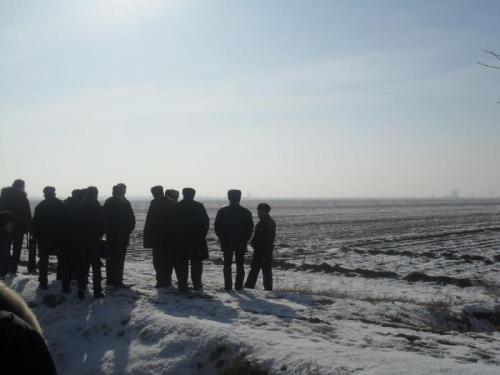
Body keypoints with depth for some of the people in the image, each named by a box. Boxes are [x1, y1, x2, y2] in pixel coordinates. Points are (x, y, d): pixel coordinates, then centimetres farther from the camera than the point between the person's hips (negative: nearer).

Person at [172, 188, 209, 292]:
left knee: (181, 264, 6)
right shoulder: (199, 206, -3)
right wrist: (202, 235, 5)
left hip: (179, 240, 0)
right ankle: (197, 284, 8)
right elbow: (205, 222, -3)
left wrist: (175, 237, 6)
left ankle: (182, 285, 4)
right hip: (197, 240, 0)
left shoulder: (176, 207, -1)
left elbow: (173, 224, -1)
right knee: (196, 263, 9)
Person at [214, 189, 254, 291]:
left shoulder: (222, 211, -4)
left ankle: (228, 285, 3)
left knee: (227, 264, 8)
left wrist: (221, 238, 8)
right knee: (240, 265, 9)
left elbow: (217, 227, -1)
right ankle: (239, 286, 7)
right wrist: (245, 239, 9)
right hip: (241, 243, 1)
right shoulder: (246, 212, -2)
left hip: (226, 243, -1)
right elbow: (250, 228, 1)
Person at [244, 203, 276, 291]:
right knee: (267, 268, 11)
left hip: (261, 248, -9)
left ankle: (250, 284, 1)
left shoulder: (262, 223, -17)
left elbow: (257, 235, -18)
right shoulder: (272, 222, 13)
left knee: (255, 268, -2)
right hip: (269, 248, 9)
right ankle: (268, 286, 11)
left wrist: (253, 243, 0)